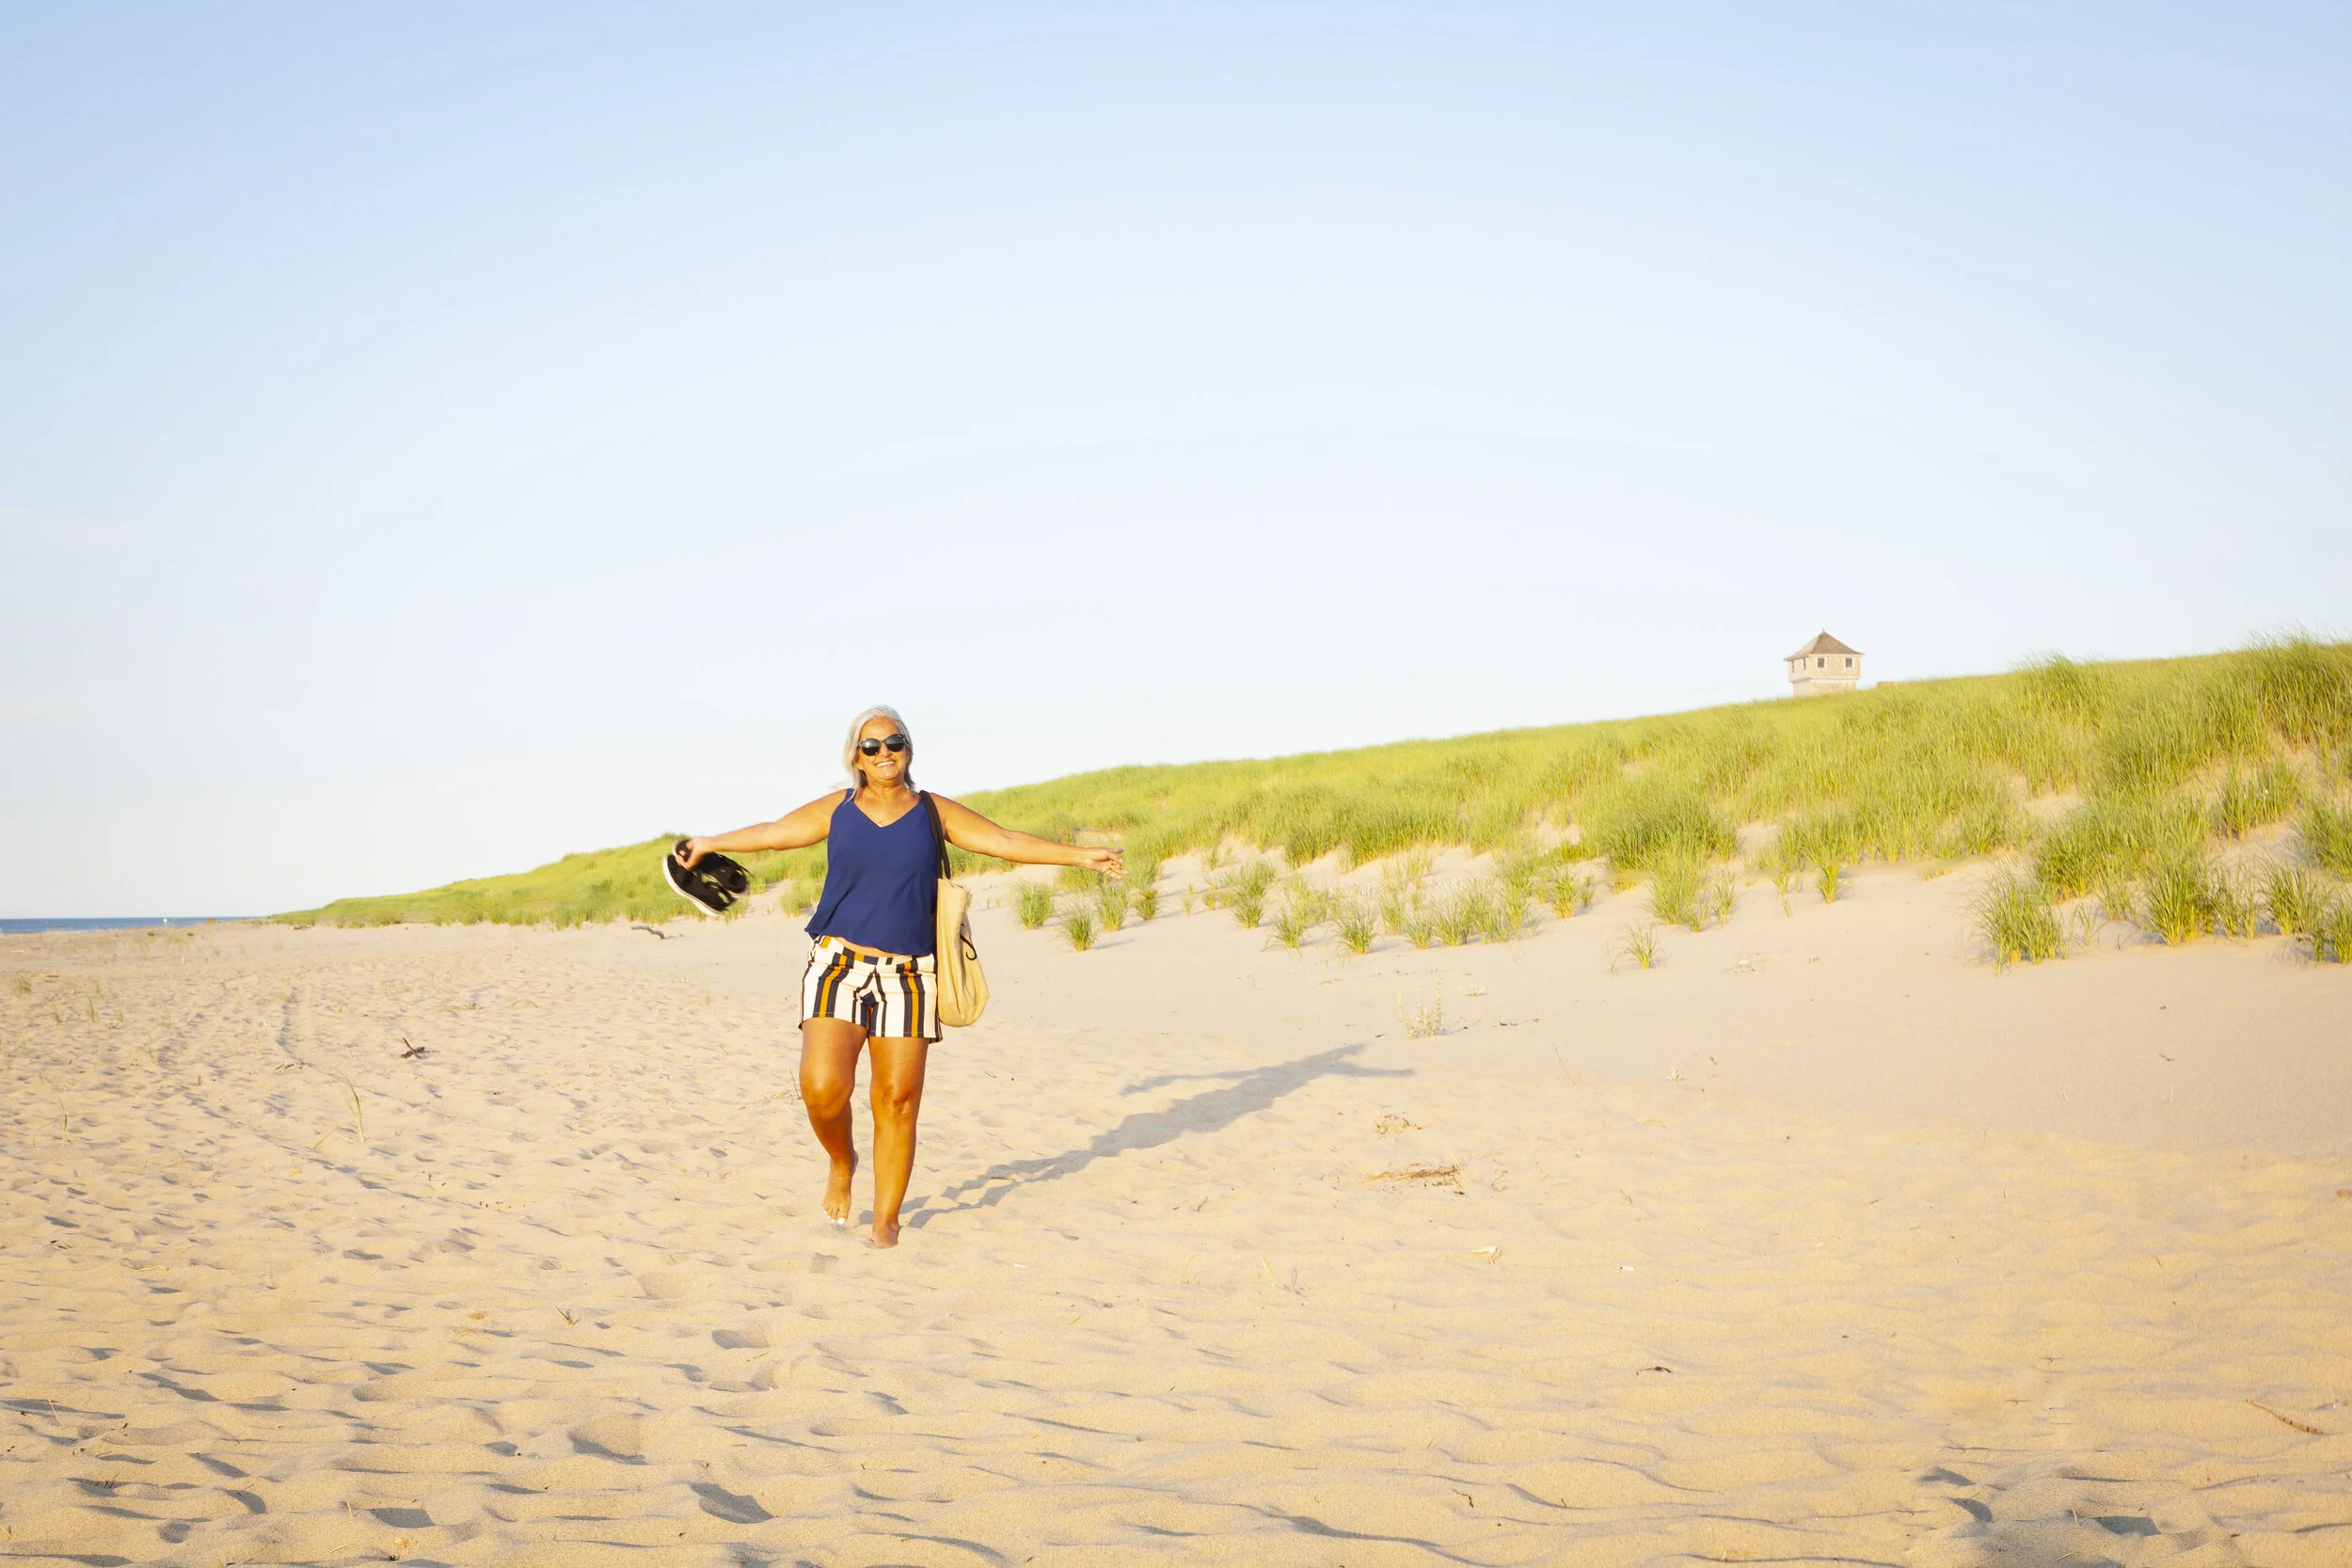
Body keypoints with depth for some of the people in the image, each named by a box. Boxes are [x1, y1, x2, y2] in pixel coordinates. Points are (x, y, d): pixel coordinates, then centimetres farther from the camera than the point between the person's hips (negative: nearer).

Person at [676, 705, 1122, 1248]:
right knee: (822, 1085, -17)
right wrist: (708, 844, 31)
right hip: (839, 964, 0)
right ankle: (842, 1162, 15)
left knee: (898, 1100, -3)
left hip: (907, 976, 0)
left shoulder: (934, 813, 8)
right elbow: (772, 832, 22)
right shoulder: (836, 810, 10)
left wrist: (1080, 855, 0)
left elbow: (1006, 841, 5)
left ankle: (885, 1222, 10)